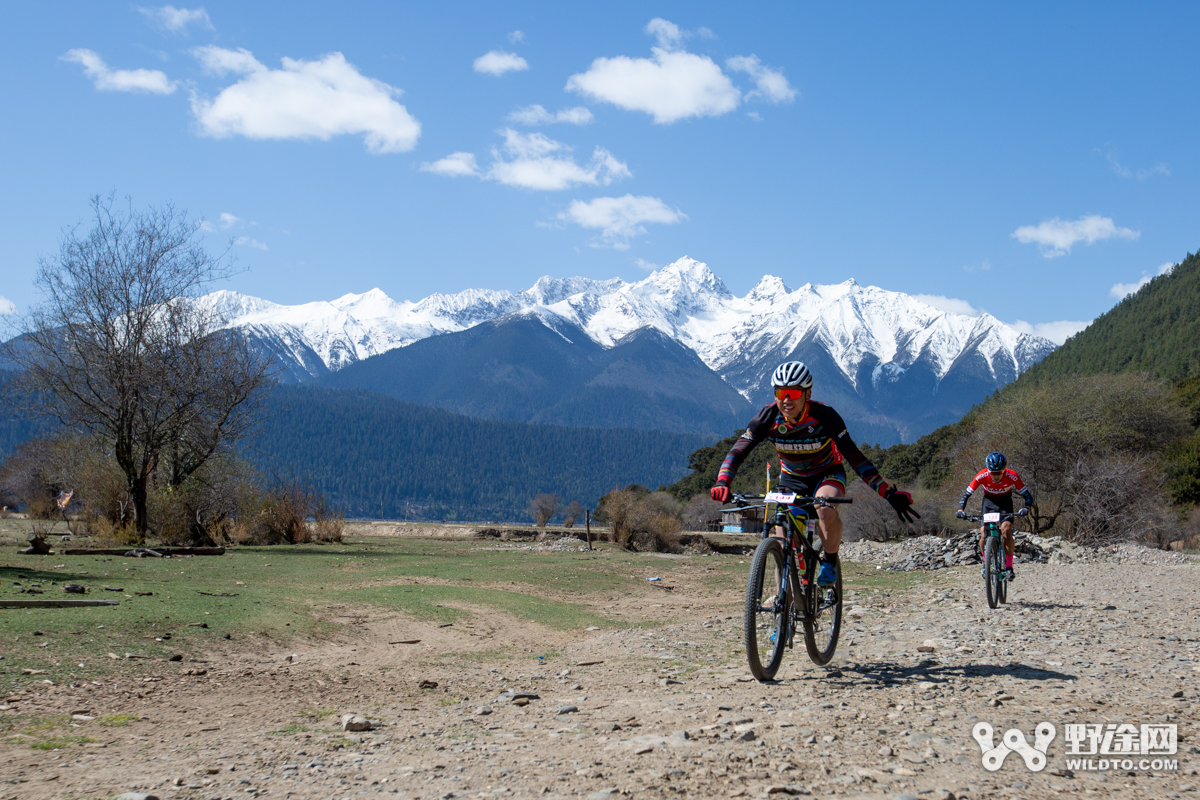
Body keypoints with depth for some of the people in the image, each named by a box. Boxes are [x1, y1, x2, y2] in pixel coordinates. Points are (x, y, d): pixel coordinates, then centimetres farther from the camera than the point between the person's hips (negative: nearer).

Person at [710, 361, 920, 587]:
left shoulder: (824, 416, -28)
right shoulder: (768, 417, -22)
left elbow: (854, 457, -27)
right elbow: (738, 451, -24)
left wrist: (888, 492, -33)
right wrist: (722, 483, -43)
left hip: (828, 474, -3)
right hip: (792, 478, 3)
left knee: (826, 509, -36)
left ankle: (830, 560, -11)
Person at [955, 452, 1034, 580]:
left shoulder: (1012, 477, -31)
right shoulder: (982, 476, -30)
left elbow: (1027, 495, -26)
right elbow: (966, 494, -23)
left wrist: (1026, 508, -46)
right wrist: (961, 510, -39)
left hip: (1005, 502, -1)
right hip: (989, 501, 1)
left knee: (1006, 529, -24)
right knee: (983, 533, -14)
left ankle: (1009, 566, -15)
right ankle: (986, 562, 11)